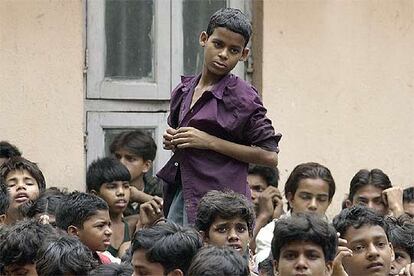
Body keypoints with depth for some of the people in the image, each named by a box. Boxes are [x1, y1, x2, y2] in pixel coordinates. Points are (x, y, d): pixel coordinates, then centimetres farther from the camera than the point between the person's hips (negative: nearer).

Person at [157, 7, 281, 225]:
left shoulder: (242, 97, -6)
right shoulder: (183, 91, 13)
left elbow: (269, 156, -9)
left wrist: (210, 142, -12)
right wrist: (172, 141, 7)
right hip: (180, 194, 6)